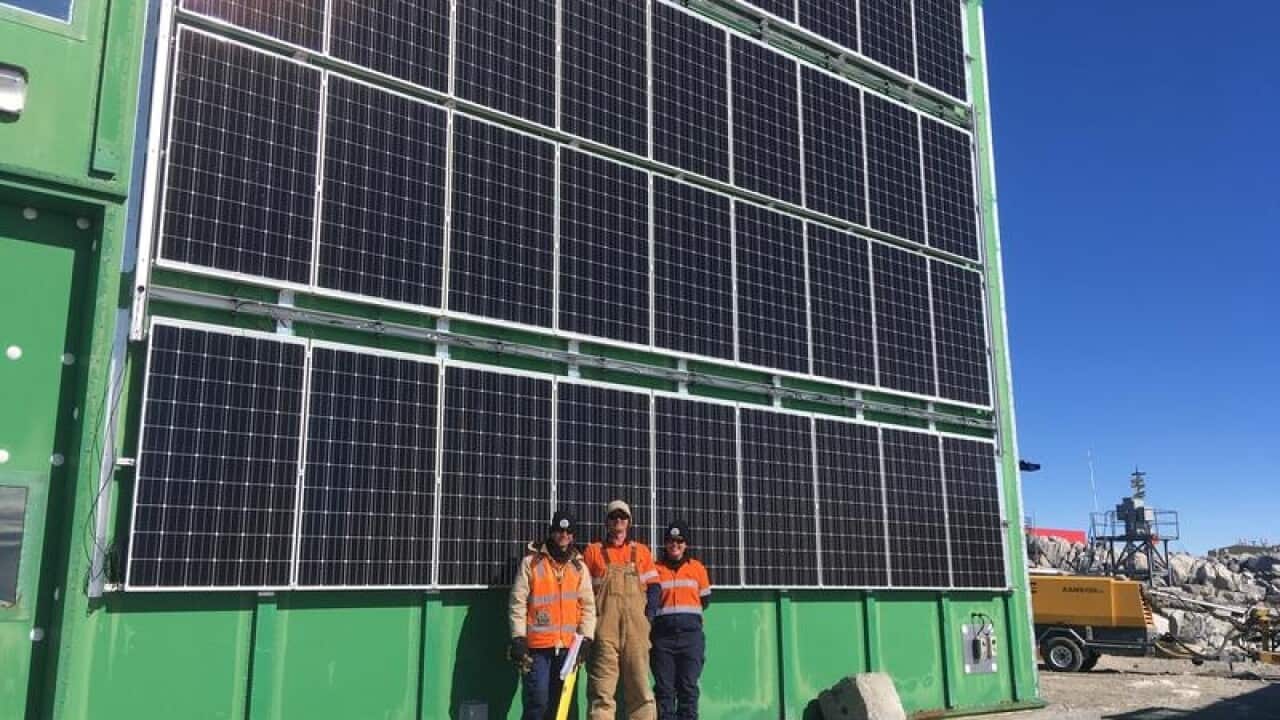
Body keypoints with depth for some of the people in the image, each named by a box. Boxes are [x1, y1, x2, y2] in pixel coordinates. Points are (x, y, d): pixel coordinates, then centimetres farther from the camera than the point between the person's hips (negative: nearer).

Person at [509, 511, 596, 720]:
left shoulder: (579, 566, 10)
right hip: (537, 645, -3)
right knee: (538, 701, -7)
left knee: (559, 701, 8)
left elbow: (588, 605, 10)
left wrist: (586, 638, 1)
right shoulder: (531, 562, 0)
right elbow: (518, 603, -2)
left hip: (568, 646, 3)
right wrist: (518, 639, -7)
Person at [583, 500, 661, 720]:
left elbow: (653, 588, 13)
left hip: (635, 627, 1)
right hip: (603, 629, -1)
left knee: (639, 682, 0)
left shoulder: (641, 551, 14)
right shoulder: (593, 551, 10)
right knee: (602, 687, -3)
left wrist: (648, 616, 1)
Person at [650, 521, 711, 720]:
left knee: (688, 687, 1)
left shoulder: (697, 567, 10)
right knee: (664, 688, 0)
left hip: (691, 633, 1)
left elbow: (705, 600, 17)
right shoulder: (656, 568, 6)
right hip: (663, 634, 0)